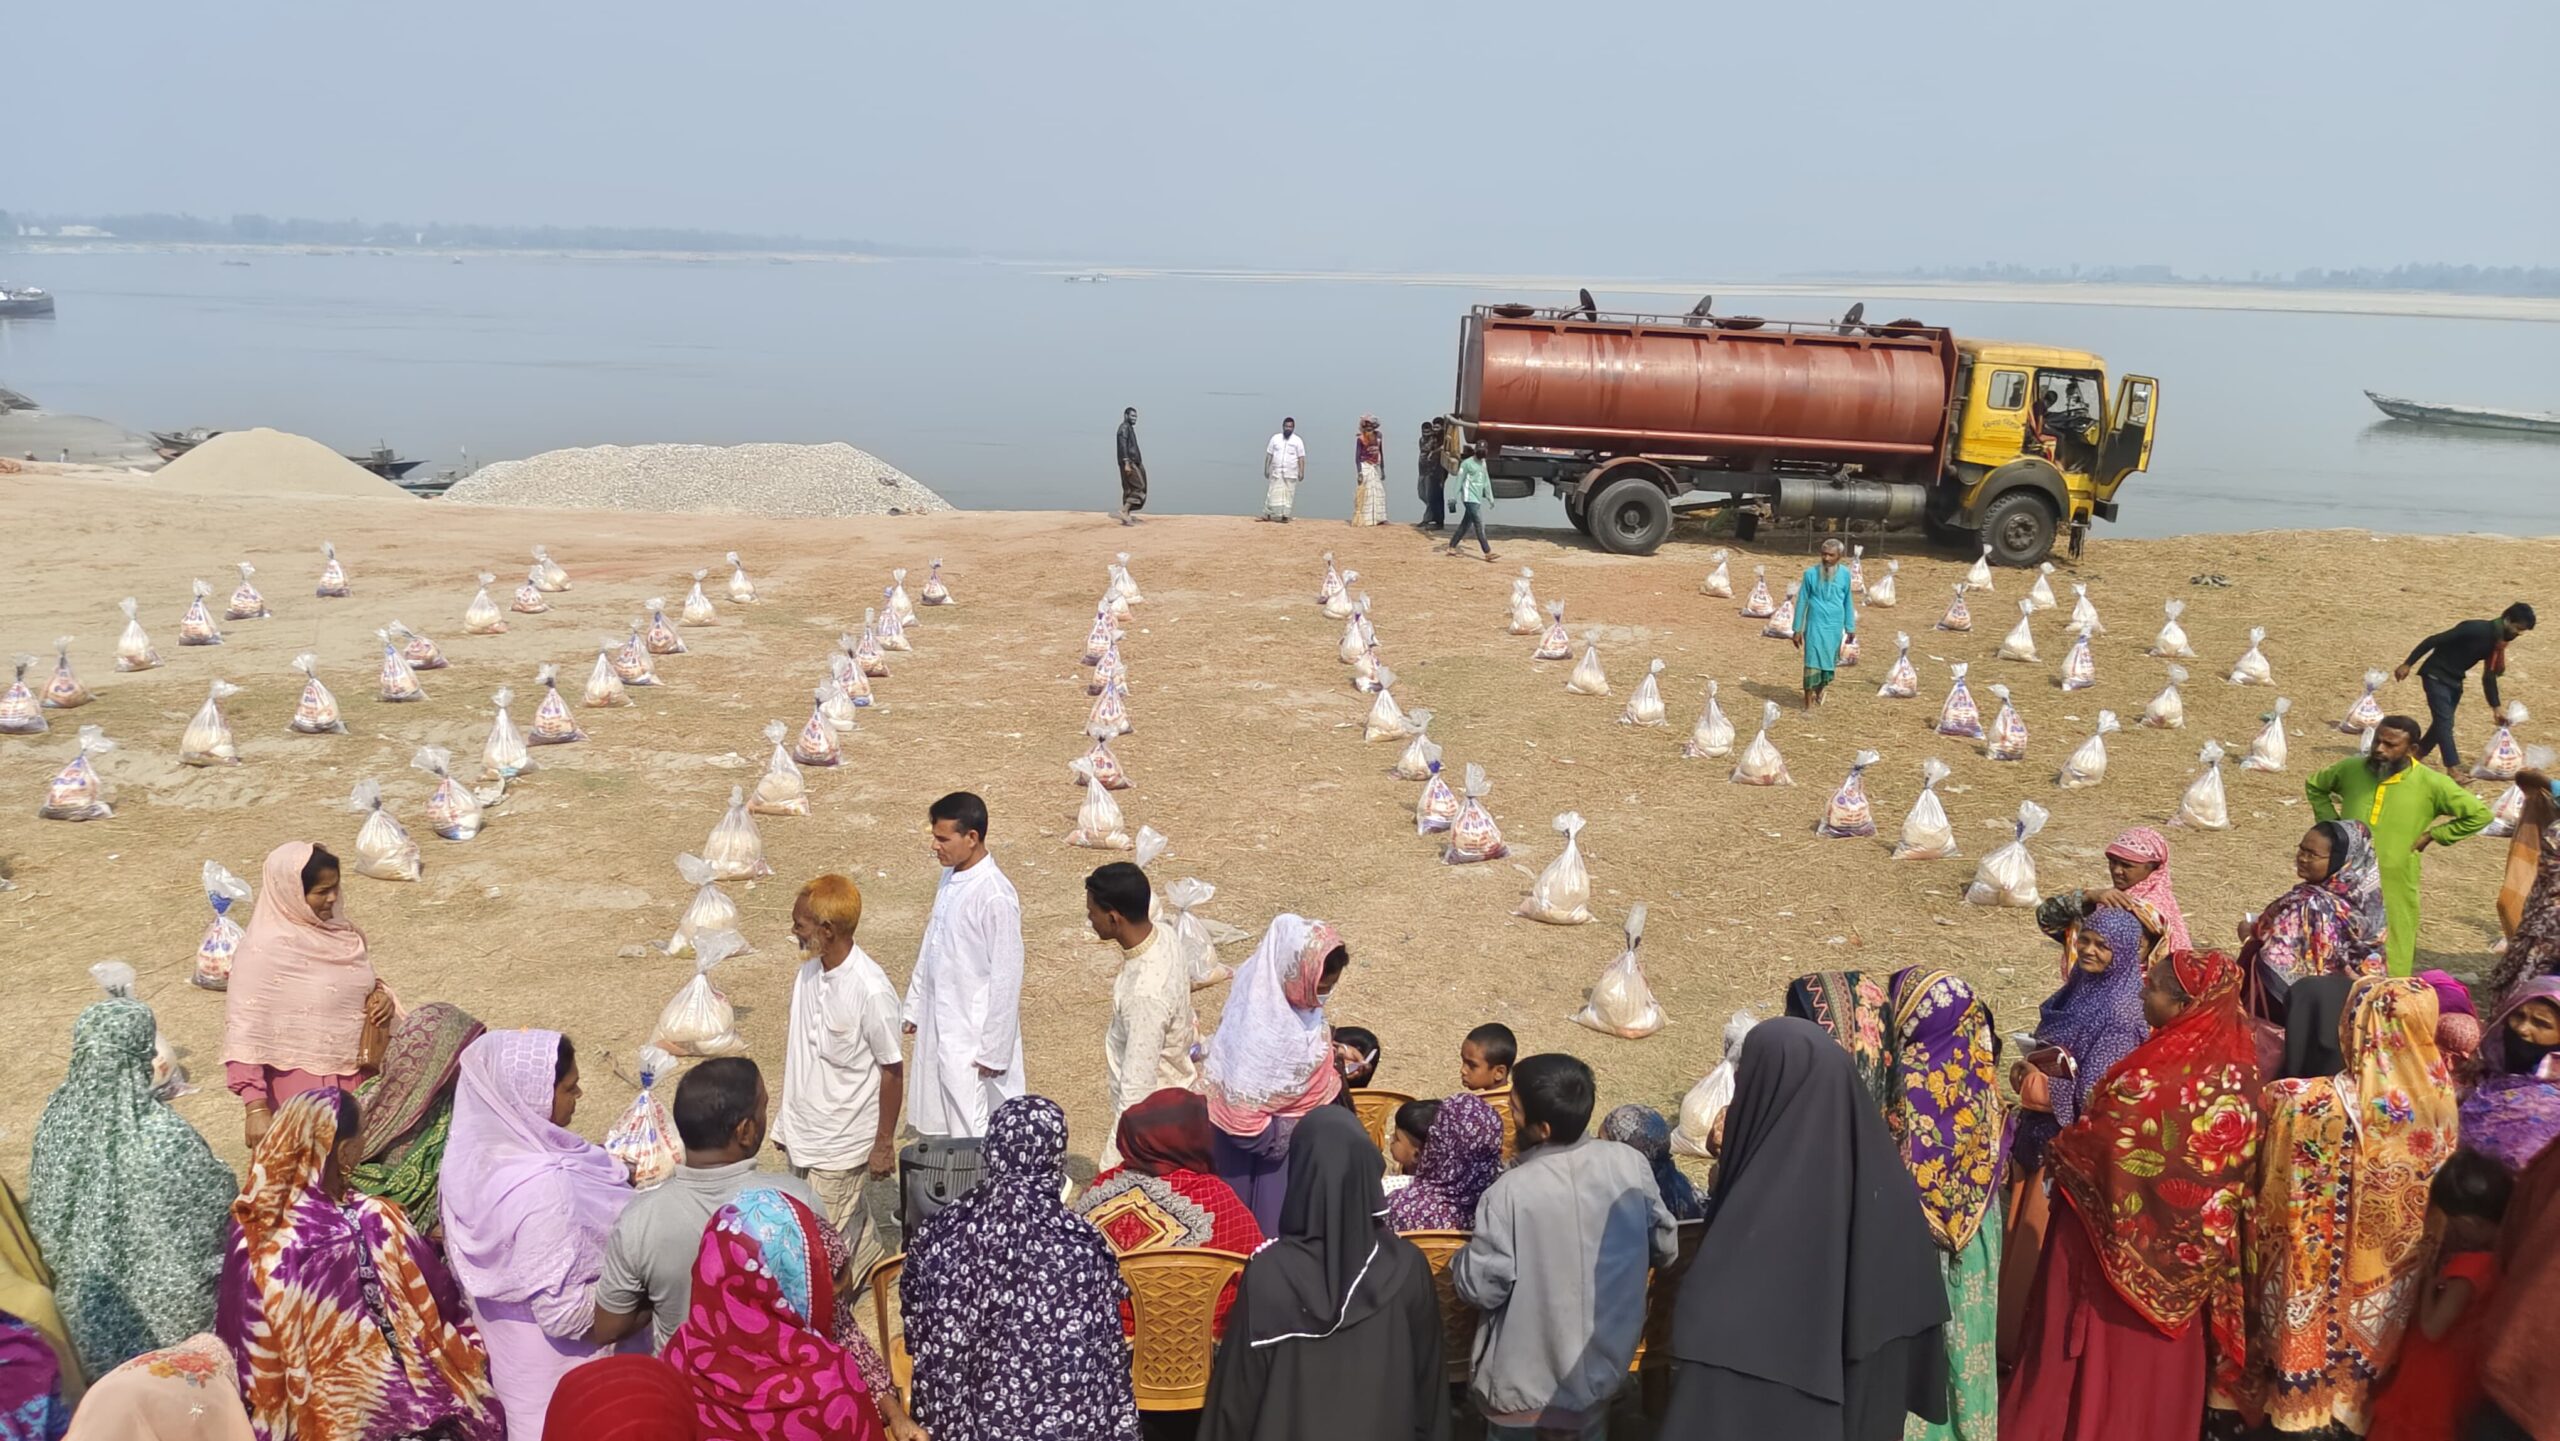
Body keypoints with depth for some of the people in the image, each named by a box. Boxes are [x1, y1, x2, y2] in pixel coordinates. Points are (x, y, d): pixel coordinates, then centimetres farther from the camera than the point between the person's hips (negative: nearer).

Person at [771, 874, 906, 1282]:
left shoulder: (871, 990, -24)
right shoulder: (806, 974, -2)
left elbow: (892, 1070, -15)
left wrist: (884, 1144, -10)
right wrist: (786, 1119, 16)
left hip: (841, 1144, -7)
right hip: (801, 1134, 8)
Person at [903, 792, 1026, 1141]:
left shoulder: (995, 896, -22)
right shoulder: (949, 879, 5)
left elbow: (1006, 977, -20)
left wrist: (993, 1050, -18)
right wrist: (915, 1007, 18)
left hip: (974, 1035, -9)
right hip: (939, 1025, 9)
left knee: (973, 1137, -3)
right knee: (939, 1128, 17)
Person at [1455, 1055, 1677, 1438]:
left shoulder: (1510, 1192, -27)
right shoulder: (1631, 1165, -13)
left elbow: (1482, 1288, -19)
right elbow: (1666, 1248, 1)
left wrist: (1460, 1264, 3)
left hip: (1528, 1381, -4)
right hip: (1604, 1365, 4)